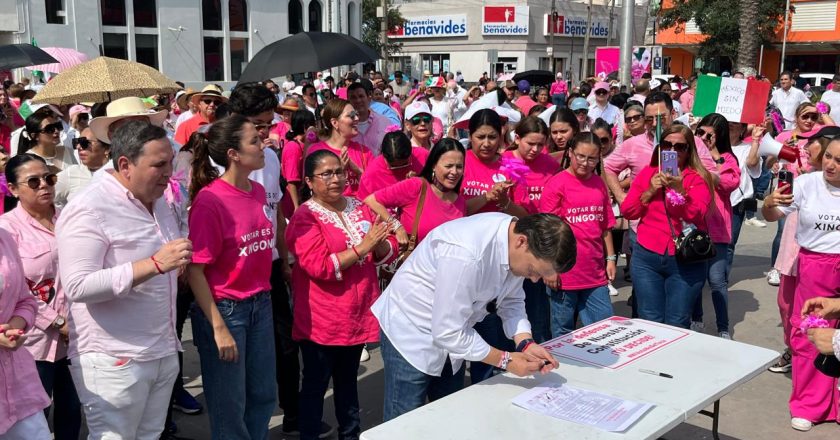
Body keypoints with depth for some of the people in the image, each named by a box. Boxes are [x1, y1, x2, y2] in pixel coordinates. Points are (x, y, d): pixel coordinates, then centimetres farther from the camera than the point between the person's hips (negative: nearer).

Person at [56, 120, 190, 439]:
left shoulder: (158, 201, 10)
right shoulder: (88, 210, -16)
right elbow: (77, 286, -25)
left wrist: (177, 263, 5)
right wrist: (155, 264, -30)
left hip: (164, 352, 8)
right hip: (113, 361, -7)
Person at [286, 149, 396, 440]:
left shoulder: (360, 207, 7)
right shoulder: (305, 217, -11)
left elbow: (386, 255, 7)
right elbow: (319, 267, -23)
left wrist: (380, 243, -16)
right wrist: (361, 247, -23)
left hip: (359, 314, 6)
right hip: (322, 320, -6)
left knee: (348, 380, 21)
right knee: (316, 385, 8)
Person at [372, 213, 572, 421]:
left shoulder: (517, 234, -12)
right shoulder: (465, 254, -37)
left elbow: (511, 300, 2)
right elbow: (448, 333, -31)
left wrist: (526, 344, -14)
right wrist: (505, 360, -22)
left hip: (451, 335, 8)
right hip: (411, 333, -7)